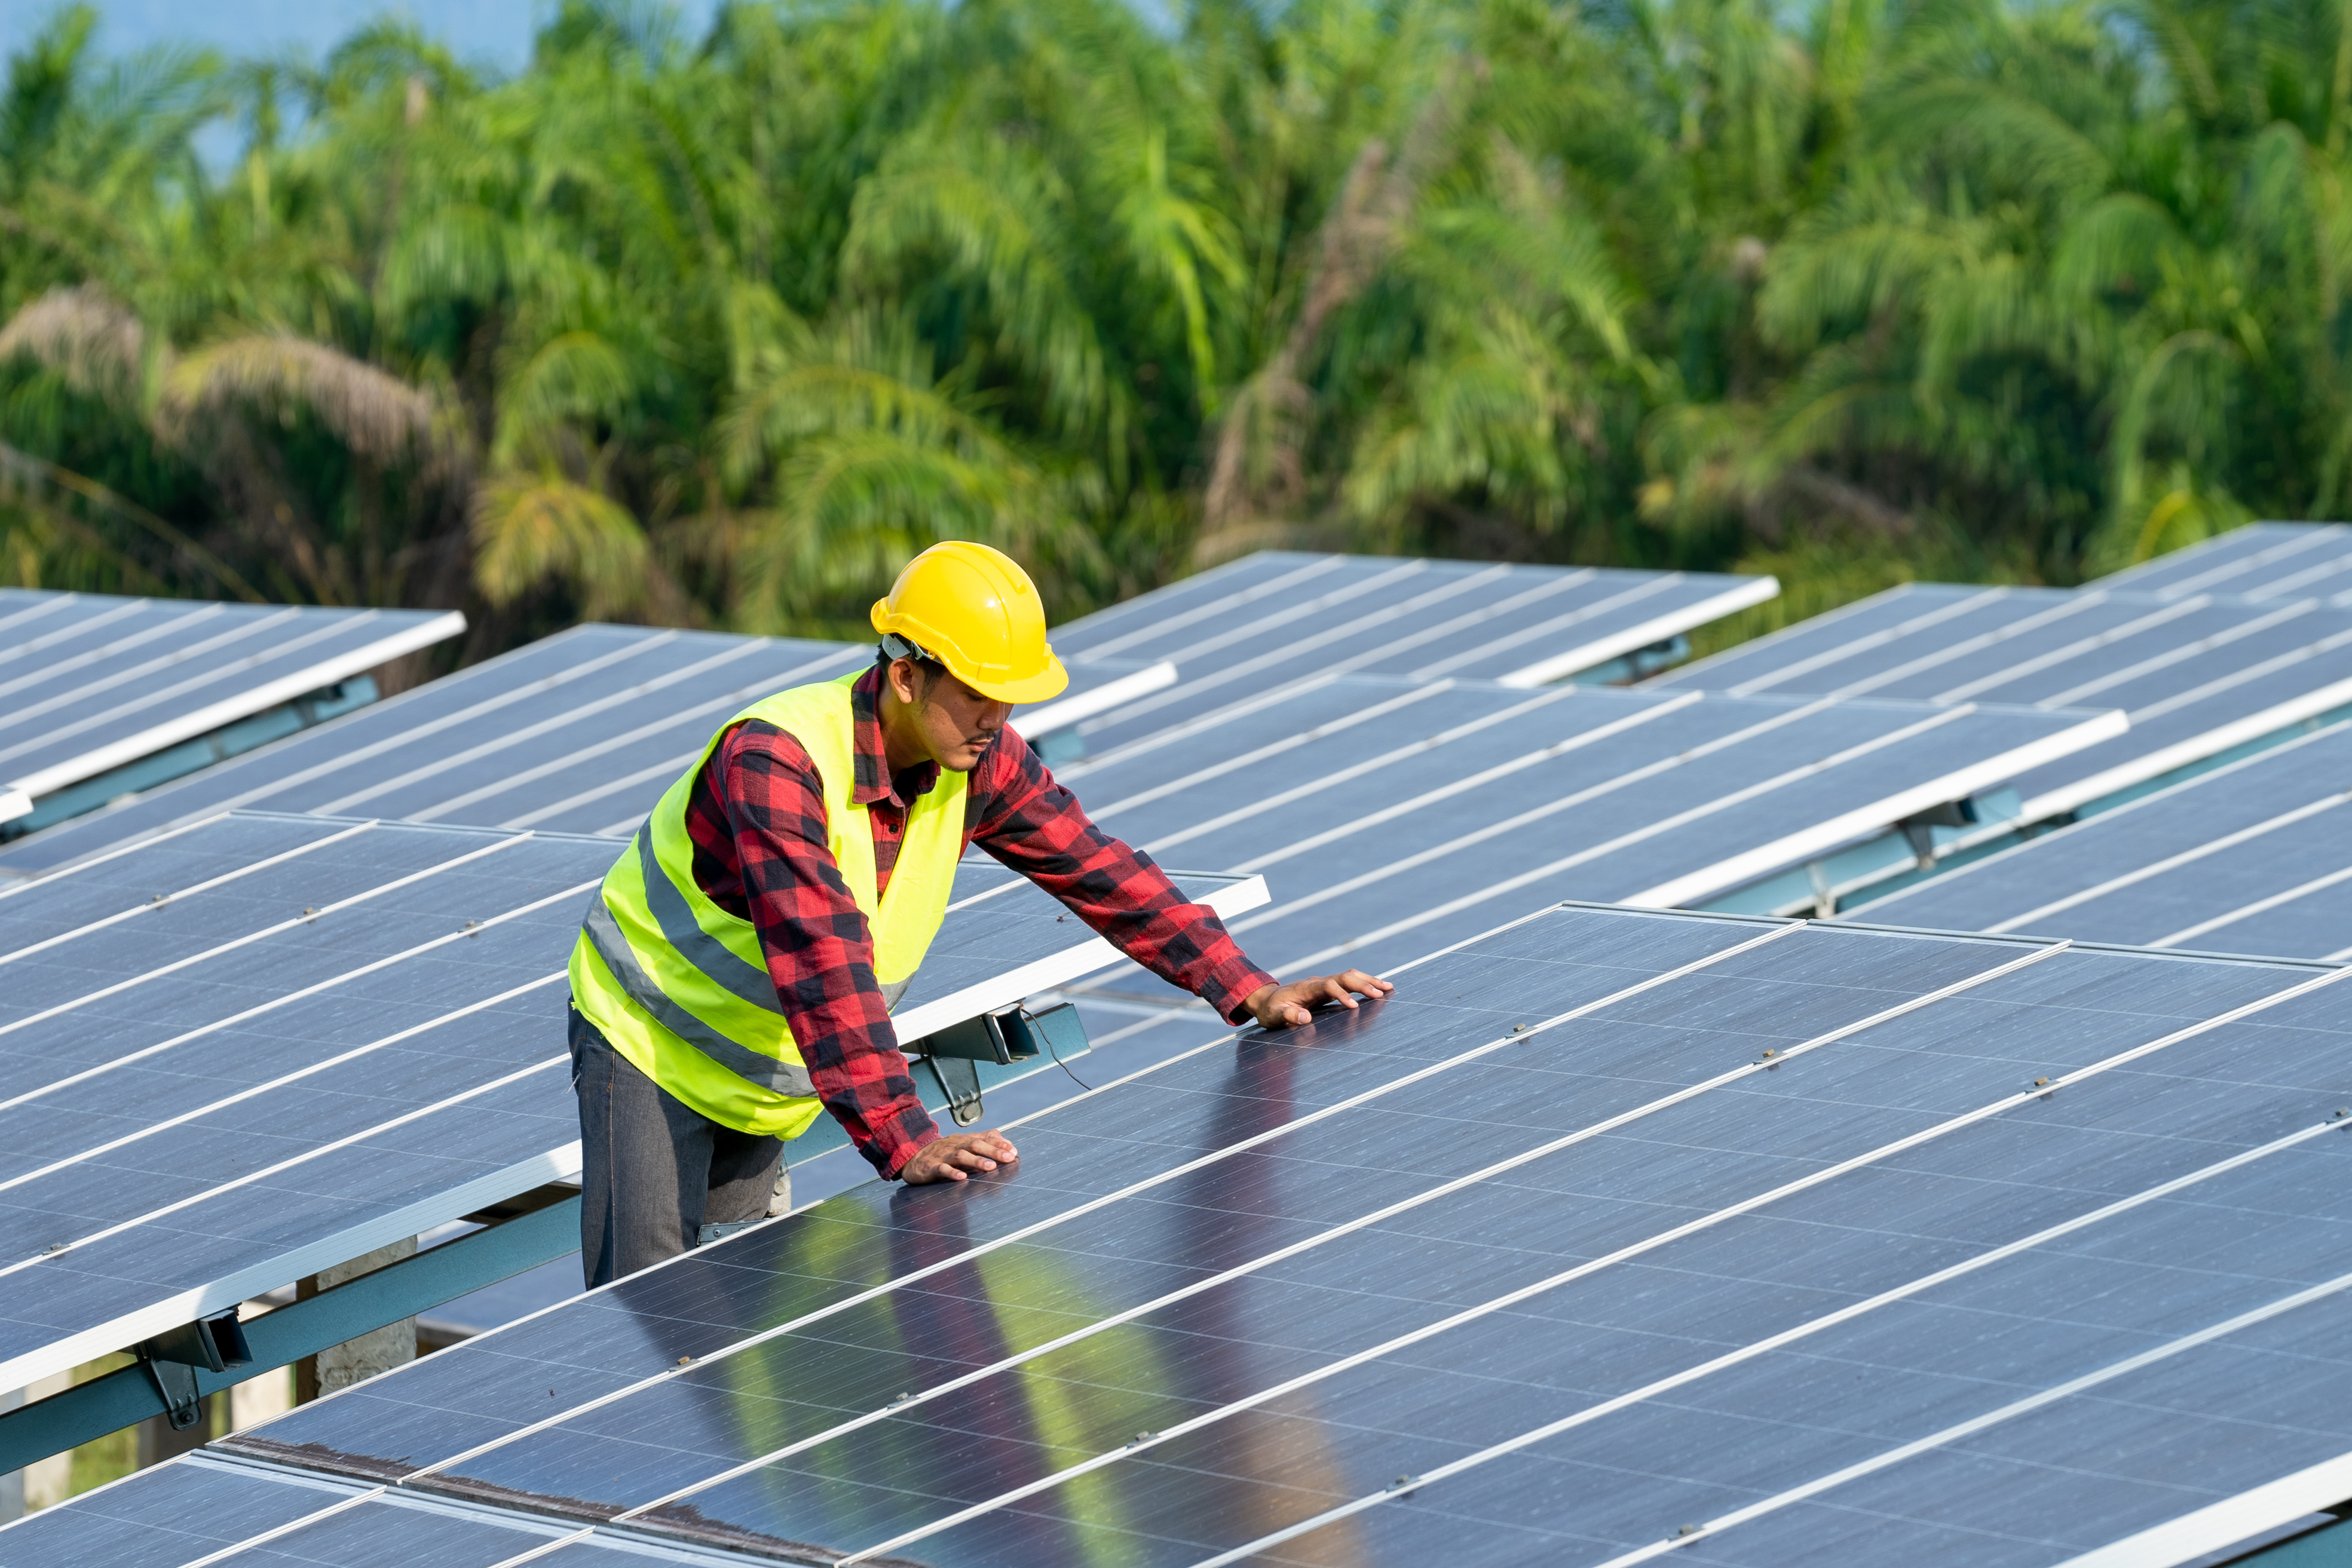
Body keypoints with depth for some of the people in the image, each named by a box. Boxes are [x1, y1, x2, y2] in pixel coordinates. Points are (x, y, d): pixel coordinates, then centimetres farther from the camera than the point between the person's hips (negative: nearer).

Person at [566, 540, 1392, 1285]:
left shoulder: (980, 761, -10)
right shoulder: (774, 761, -33)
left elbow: (1098, 870, -1)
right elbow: (823, 964, -41)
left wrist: (1250, 992, -7)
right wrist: (904, 1140, -48)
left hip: (765, 1085, 7)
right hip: (650, 1043, -7)